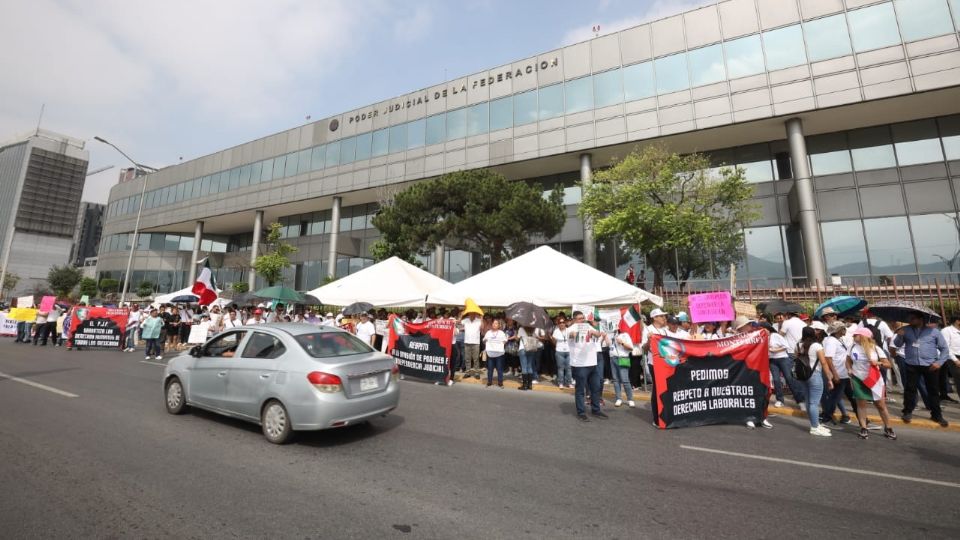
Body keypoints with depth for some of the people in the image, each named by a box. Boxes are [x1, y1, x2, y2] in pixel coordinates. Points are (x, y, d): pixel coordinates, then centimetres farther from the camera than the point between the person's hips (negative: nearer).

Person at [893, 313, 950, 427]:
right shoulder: (906, 330, 4)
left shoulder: (933, 332, 2)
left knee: (933, 391, 9)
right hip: (911, 365, 0)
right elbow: (897, 344, 2)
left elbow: (944, 348, 7)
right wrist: (899, 336, -18)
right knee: (909, 389, 2)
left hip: (930, 366, 0)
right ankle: (907, 412, 12)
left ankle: (937, 415, 22)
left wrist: (939, 362, -4)